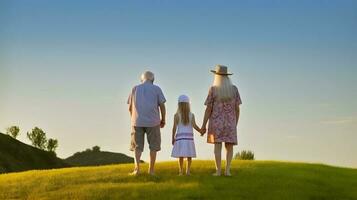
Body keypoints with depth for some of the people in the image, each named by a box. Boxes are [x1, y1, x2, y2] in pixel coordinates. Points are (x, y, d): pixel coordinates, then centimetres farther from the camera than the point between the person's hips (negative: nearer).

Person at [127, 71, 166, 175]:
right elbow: (162, 106, 0)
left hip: (137, 121, 2)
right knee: (153, 146, 9)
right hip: (153, 121, -1)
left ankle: (137, 168, -11)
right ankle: (151, 170, 8)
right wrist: (163, 120, 13)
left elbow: (130, 107, 11)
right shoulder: (156, 89, 3)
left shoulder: (135, 89, 9)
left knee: (137, 146, 6)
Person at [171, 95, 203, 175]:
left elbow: (174, 127, -4)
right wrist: (201, 131, 9)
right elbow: (194, 126, -6)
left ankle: (181, 171, -6)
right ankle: (188, 171, 2)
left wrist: (173, 138, 3)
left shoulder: (177, 115, -2)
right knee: (189, 156, 6)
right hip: (189, 137, 1)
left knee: (181, 156, -2)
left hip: (180, 136, -1)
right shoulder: (191, 115, 2)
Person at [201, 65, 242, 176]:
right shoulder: (234, 89, 2)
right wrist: (236, 124, 12)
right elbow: (237, 108, 2)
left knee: (217, 145, -2)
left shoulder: (213, 89, -5)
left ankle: (218, 171, -9)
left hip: (216, 121, -2)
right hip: (230, 122, 2)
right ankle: (227, 170, -5)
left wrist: (204, 125, -3)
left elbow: (208, 109, -7)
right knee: (229, 146, 7)